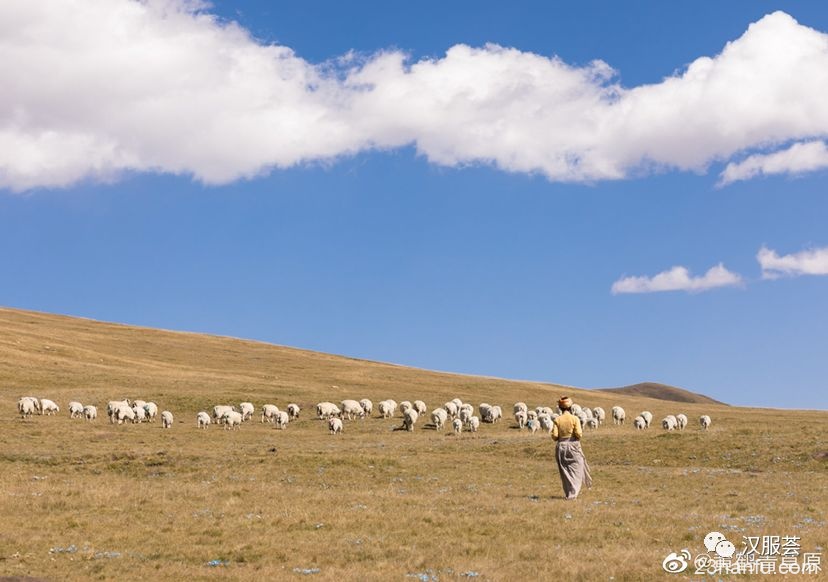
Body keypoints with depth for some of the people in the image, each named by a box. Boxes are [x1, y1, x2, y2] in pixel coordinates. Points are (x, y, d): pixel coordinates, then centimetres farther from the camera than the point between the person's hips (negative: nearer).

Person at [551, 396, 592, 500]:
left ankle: (568, 493, 17)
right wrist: (581, 434, 8)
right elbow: (578, 434, -14)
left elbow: (554, 436, -7)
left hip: (561, 446, 2)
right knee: (575, 470, 6)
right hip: (573, 446, -2)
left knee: (565, 471, 12)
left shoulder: (557, 420, -3)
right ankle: (573, 493, -3)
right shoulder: (575, 418, -9)